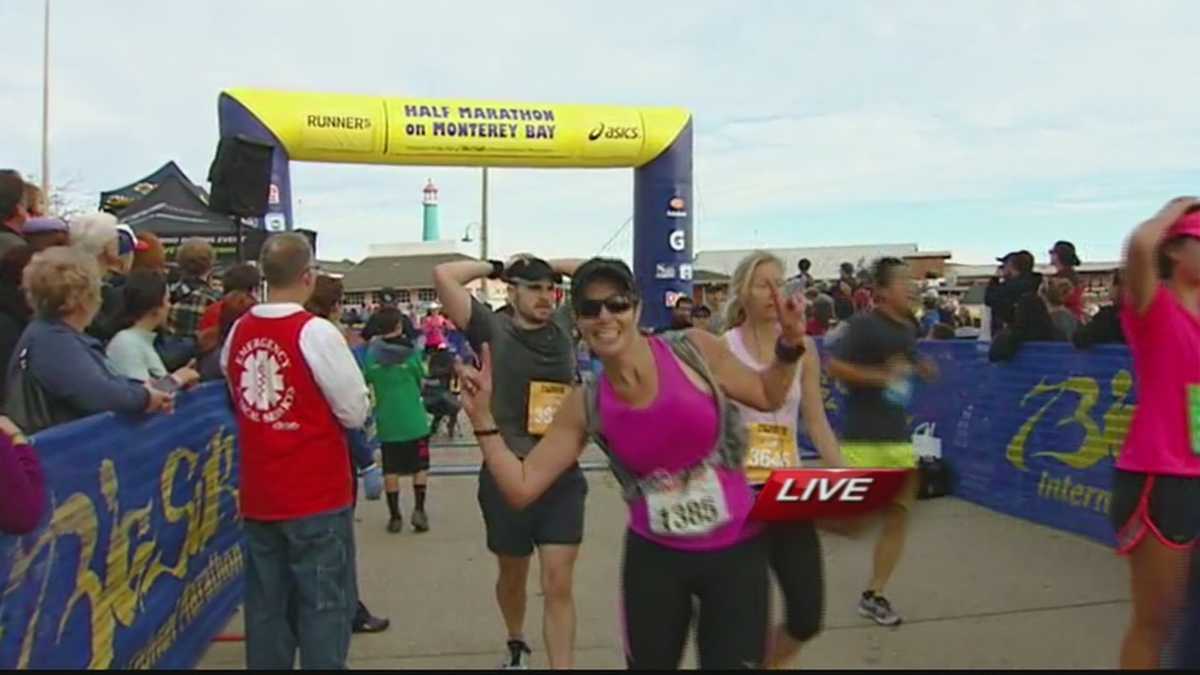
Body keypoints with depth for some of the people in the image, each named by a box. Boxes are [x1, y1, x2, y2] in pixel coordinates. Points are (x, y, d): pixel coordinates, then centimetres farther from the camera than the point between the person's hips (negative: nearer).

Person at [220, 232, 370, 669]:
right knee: (324, 606, 4)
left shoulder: (238, 333, 2)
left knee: (266, 606, 15)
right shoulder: (316, 332, -16)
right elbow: (355, 412, -10)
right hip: (317, 496, -6)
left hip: (258, 496, 6)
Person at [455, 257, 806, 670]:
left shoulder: (695, 350, -12)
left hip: (736, 550, -1)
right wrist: (483, 418, -14)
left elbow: (768, 397, 6)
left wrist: (789, 347, -12)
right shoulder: (585, 407, -7)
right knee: (649, 663, 19)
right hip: (655, 558, 2)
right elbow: (522, 488, -5)